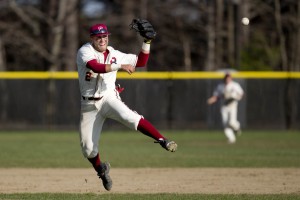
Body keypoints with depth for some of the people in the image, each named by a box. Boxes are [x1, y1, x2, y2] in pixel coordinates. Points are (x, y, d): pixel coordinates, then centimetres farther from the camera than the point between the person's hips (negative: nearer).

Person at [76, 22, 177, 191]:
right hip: (89, 104, 0)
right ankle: (101, 170, 32)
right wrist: (119, 66, -39)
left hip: (109, 98, 1)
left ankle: (162, 140, -41)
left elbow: (141, 62, 12)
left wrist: (147, 43, 0)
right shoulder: (85, 51, -9)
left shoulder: (114, 54, 5)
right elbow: (95, 67, -30)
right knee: (88, 148, 1)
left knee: (130, 117, -32)